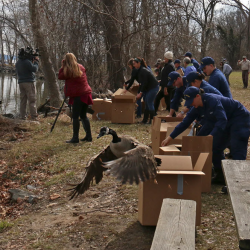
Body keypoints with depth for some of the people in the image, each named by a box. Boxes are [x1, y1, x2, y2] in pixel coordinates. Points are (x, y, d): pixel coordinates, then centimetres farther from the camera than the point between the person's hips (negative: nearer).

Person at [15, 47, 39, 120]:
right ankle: (34, 117, -6)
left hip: (21, 82, 8)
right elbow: (35, 69, -17)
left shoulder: (18, 62, 13)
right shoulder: (27, 62, -14)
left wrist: (32, 61, 11)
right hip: (29, 82, -8)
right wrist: (36, 61, -3)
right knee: (32, 100, -5)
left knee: (23, 100, 10)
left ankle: (22, 117, 10)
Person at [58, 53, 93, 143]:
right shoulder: (81, 67, 13)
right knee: (83, 115, 14)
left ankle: (75, 137, -5)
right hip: (86, 93, 7)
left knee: (75, 116, -4)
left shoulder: (68, 70, -8)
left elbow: (60, 77, 1)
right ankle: (89, 136, 14)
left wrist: (62, 66, 5)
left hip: (78, 95, -7)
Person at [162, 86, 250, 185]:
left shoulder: (213, 100, -30)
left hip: (240, 118, -9)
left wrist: (211, 135, -47)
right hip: (228, 123, 9)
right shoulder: (198, 107, -3)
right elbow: (185, 122, 1)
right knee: (215, 148, 7)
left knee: (237, 152, -17)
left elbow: (222, 120, -37)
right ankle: (220, 177, 16)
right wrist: (170, 137, -1)